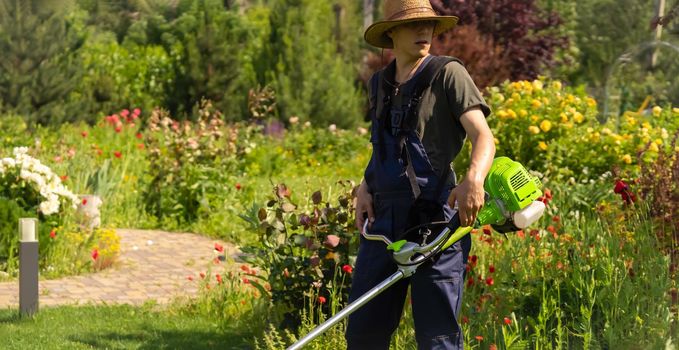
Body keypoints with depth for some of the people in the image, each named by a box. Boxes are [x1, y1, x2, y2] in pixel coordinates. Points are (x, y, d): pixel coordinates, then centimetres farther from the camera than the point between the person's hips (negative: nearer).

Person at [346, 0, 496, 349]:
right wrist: (365, 186, 9)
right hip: (384, 220, 6)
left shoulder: (448, 74, -4)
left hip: (435, 221, -6)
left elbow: (482, 136, -14)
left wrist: (474, 178, -35)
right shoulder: (379, 83, 15)